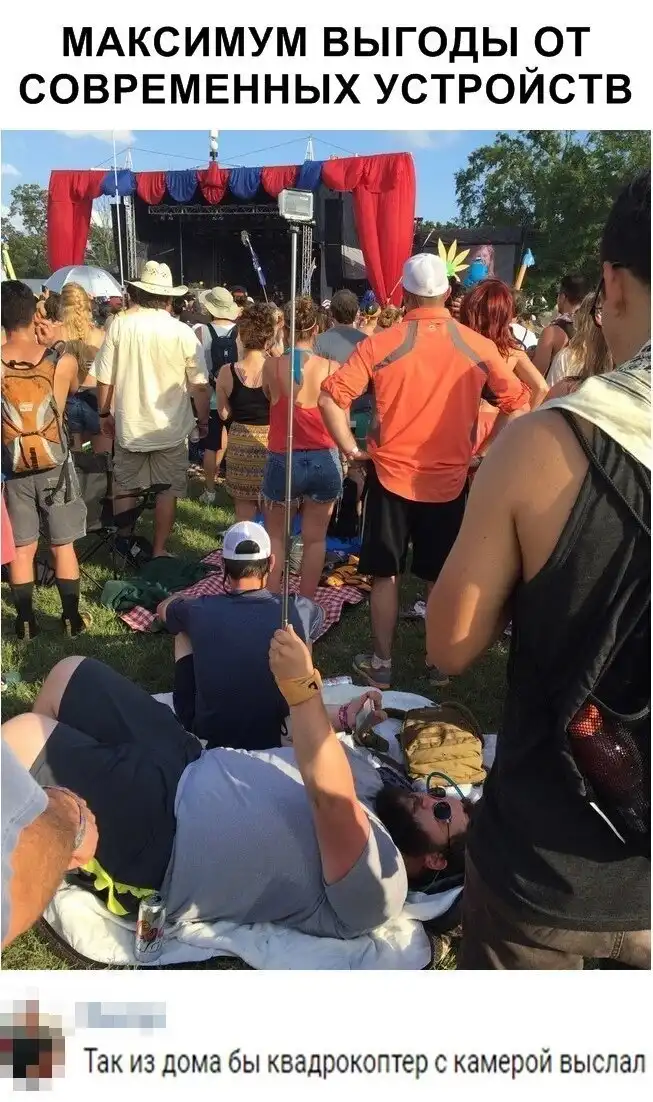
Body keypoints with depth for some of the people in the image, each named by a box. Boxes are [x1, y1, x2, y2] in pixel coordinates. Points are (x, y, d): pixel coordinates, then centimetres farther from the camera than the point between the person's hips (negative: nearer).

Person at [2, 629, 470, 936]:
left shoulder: (381, 885, -18)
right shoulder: (372, 783, 8)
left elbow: (331, 801, -36)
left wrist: (302, 688, -42)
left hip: (158, 838, -8)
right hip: (189, 766, 9)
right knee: (71, 673, 11)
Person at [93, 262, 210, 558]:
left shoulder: (119, 325, -9)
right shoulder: (182, 332, -11)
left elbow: (104, 379, -5)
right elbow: (200, 386, -8)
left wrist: (104, 414, 10)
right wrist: (203, 421, 7)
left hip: (129, 426, 2)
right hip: (170, 428, -1)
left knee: (126, 489, 17)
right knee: (167, 491, 10)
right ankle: (158, 552, 16)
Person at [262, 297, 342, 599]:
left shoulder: (272, 366, -9)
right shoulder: (333, 368, -7)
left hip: (284, 460, -1)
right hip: (325, 461, 1)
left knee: (275, 535, 17)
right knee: (315, 538, 13)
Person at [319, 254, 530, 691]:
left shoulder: (381, 344, -9)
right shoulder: (479, 347, -4)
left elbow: (331, 397, -14)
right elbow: (518, 403, 2)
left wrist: (351, 448, -5)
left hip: (392, 476, -1)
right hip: (450, 480, 2)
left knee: (386, 574, 12)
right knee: (442, 578, 15)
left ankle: (381, 664, 20)